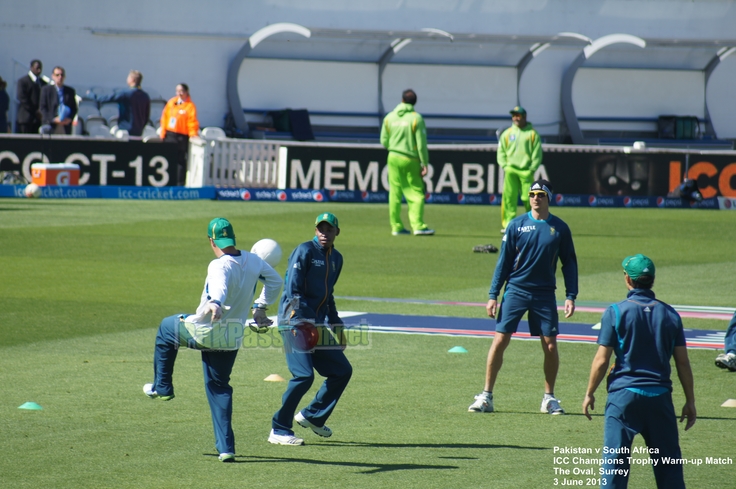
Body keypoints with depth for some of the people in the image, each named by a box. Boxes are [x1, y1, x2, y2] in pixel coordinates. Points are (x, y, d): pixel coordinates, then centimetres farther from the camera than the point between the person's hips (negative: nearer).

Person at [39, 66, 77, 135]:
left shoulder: (70, 91, 14)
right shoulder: (46, 90, 7)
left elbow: (74, 108, 15)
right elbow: (43, 108, 1)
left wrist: (70, 118, -6)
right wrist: (53, 119, -12)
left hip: (66, 126, 2)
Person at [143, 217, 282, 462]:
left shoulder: (220, 266, -21)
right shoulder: (253, 261, 0)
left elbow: (220, 287, -43)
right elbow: (275, 280, 18)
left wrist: (215, 304, -62)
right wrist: (260, 307, 25)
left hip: (204, 332, -6)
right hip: (233, 338, 6)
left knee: (166, 327, 25)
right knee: (219, 387, 17)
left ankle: (162, 387, 32)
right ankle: (226, 448, 5)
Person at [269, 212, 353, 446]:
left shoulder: (336, 258, 16)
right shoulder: (304, 251, -9)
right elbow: (292, 290, -16)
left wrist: (335, 324, 16)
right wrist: (301, 322, -25)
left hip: (318, 324, 8)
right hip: (295, 322, -8)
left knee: (342, 371, 8)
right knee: (304, 375, -19)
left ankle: (312, 416, 23)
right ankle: (279, 431, -11)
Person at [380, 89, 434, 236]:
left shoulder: (389, 117, 4)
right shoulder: (416, 118, -8)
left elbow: (384, 141, 9)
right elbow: (421, 144, -10)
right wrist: (425, 164, -6)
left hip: (393, 158, 4)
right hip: (410, 159, -4)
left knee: (395, 193, 8)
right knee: (416, 193, 0)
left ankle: (396, 227, 9)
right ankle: (418, 225, -9)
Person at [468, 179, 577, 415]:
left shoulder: (560, 228, 2)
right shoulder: (517, 225, 0)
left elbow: (569, 263, 8)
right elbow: (504, 262, 4)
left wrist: (570, 296, -1)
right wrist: (493, 295, 0)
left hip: (545, 294, 1)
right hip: (516, 291, -1)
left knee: (550, 345, -1)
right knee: (500, 340, -6)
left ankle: (549, 398, 15)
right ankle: (486, 396, 1)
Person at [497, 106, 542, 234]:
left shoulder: (533, 133, 5)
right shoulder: (507, 133, 12)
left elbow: (537, 154, 2)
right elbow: (501, 152, 14)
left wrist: (532, 169, -5)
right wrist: (505, 166, 1)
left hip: (526, 171, -2)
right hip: (510, 171, 2)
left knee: (528, 199, -5)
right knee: (508, 197, -6)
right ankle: (508, 224, -5)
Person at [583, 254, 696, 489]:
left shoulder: (616, 312, -4)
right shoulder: (670, 314, 6)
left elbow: (601, 361, -5)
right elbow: (683, 363, 7)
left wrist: (589, 393, 7)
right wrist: (690, 401, 14)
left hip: (624, 394, -3)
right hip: (660, 396, 3)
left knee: (614, 459, -2)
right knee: (668, 461, 10)